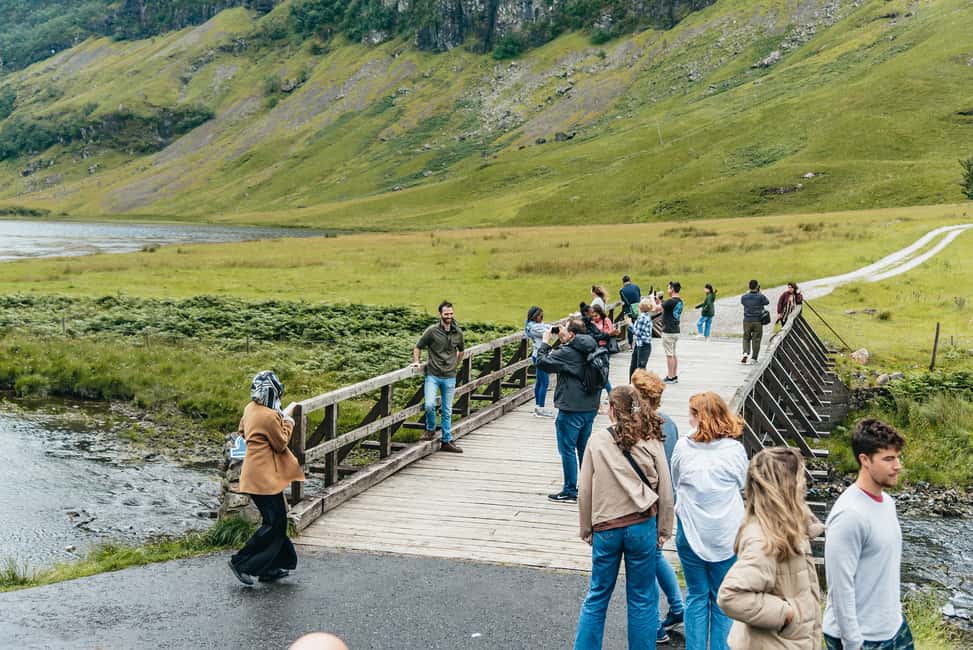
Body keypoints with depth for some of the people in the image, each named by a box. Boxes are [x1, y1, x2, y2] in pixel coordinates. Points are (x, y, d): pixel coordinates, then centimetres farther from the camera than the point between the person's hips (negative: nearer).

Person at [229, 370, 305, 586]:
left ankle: (271, 568, 19)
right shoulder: (269, 416, -21)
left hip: (255, 474, 10)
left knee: (276, 520, 15)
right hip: (264, 477, -10)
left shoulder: (250, 408, 7)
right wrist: (288, 423, 3)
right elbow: (281, 444, -12)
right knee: (274, 524, -5)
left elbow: (242, 431, 23)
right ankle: (242, 562, -4)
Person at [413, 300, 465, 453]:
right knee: (429, 405, -18)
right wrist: (416, 361, -6)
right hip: (432, 375, -3)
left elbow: (461, 351, 23)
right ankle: (430, 429, 11)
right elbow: (418, 347, 5)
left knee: (447, 411, 8)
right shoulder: (432, 331, -7)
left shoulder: (458, 332, 4)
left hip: (450, 377, 3)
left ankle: (447, 441, 18)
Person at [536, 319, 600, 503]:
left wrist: (546, 342, -6)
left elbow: (542, 362, -18)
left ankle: (569, 492, 5)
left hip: (571, 409, -8)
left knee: (567, 450, 0)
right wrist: (560, 342, 10)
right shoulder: (589, 350, 7)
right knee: (584, 448, 17)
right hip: (590, 407, 8)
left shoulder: (567, 352, -18)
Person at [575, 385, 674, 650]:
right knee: (642, 600, 10)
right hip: (642, 526, 0)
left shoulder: (597, 441, -5)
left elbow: (584, 491, -2)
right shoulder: (651, 441, -4)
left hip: (605, 528, 0)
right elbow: (665, 491, -1)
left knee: (597, 596, 14)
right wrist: (663, 529, 9)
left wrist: (587, 529, 9)